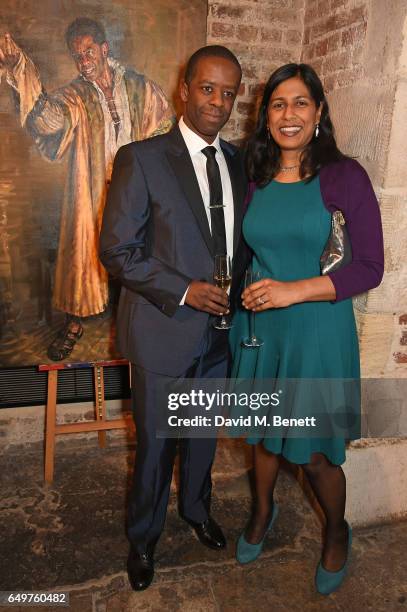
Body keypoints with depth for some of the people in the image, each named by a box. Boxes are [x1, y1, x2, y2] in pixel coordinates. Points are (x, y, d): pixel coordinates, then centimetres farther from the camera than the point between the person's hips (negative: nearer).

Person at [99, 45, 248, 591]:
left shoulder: (238, 162, 6)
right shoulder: (141, 159, -11)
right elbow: (117, 250, -12)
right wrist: (184, 291, -20)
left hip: (220, 328, 5)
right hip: (163, 331, -4)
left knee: (205, 434, 22)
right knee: (155, 443, 12)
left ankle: (197, 509, 50)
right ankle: (143, 537, 39)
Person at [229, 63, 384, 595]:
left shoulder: (344, 176, -10)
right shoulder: (254, 179, 4)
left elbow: (370, 267, -13)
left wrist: (295, 289, -21)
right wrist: (246, 291, -1)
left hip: (317, 330, -4)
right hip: (258, 327, 4)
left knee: (315, 452, 8)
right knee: (263, 433, 19)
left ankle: (338, 534, 40)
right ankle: (263, 511, 48)